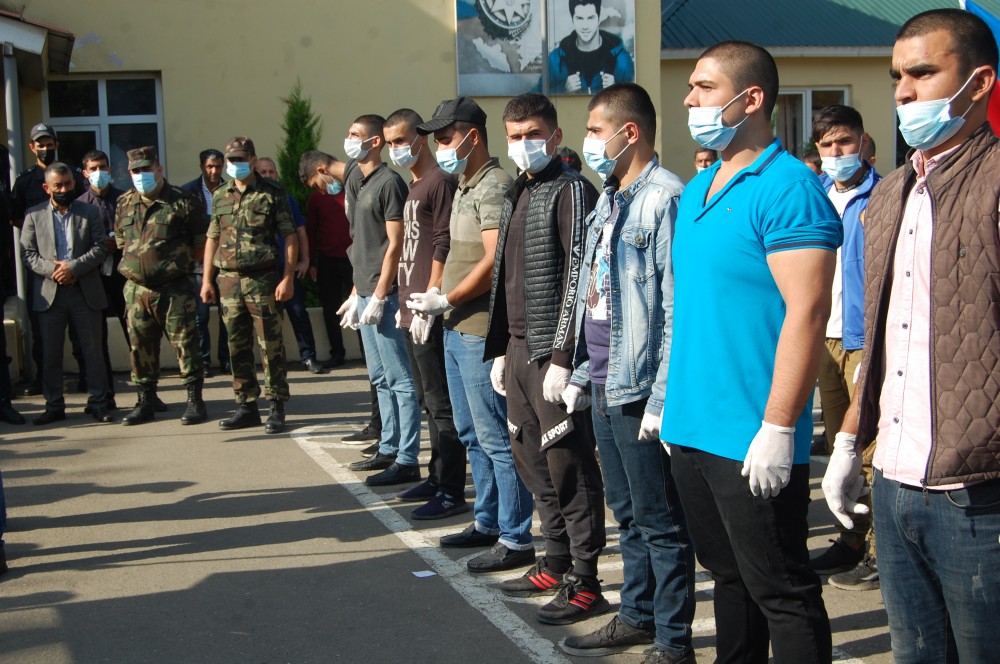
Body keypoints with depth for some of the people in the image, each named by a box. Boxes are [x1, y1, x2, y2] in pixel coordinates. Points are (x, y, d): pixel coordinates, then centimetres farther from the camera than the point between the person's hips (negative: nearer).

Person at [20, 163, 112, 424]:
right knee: (50, 354, 5)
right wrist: (52, 270, -14)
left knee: (93, 350, 3)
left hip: (85, 292, 0)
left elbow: (100, 248, -1)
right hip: (49, 293, 0)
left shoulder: (89, 212, 7)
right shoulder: (34, 216, 7)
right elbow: (28, 253, 1)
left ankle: (98, 403, 10)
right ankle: (54, 405, 13)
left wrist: (74, 267, -14)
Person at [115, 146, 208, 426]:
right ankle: (145, 402, 20)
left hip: (174, 288, -5)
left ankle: (195, 400, 7)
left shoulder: (183, 202, -4)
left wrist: (179, 263, 4)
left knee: (184, 344, -3)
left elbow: (201, 244, 1)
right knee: (141, 347, 9)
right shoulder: (125, 204, 11)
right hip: (136, 289, 5)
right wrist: (135, 266, 14)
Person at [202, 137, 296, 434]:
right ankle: (246, 406, 18)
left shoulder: (272, 193, -1)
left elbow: (290, 236, -3)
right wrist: (207, 280, 11)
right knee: (237, 347, 9)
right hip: (228, 279, 5)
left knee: (271, 346, -2)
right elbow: (212, 238, 17)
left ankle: (276, 408, 5)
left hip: (262, 279, -5)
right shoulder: (220, 196, 13)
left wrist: (288, 277, -11)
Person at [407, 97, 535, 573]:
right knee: (471, 433, 18)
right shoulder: (464, 186, 17)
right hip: (457, 329, 10)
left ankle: (515, 538, 3)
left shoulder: (494, 185, -14)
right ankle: (487, 522, 30)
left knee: (496, 437, -5)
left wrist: (447, 300, -15)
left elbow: (495, 261, -22)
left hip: (481, 331, -10)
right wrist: (437, 300, 9)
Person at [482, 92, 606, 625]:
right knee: (533, 463, 14)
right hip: (518, 350, 9)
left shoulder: (571, 191, -9)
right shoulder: (516, 196, 18)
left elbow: (578, 277, -16)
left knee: (568, 469, -4)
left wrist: (563, 356, -20)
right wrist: (500, 351, 18)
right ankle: (558, 564, 27)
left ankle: (585, 584, 4)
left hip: (552, 353, -9)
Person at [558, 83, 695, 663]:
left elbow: (678, 307, -19)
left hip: (640, 391, -9)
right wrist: (584, 374, 19)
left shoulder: (665, 198, -14)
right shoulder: (608, 203, 15)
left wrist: (662, 397, -21)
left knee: (659, 522, 1)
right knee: (628, 513, 18)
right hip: (605, 390, 9)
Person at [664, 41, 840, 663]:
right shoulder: (697, 190, 13)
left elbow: (807, 312, -21)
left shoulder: (788, 188, -14)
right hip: (694, 428, 9)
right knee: (730, 577, 20)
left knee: (782, 592, 2)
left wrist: (778, 428, -23)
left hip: (753, 441, -9)